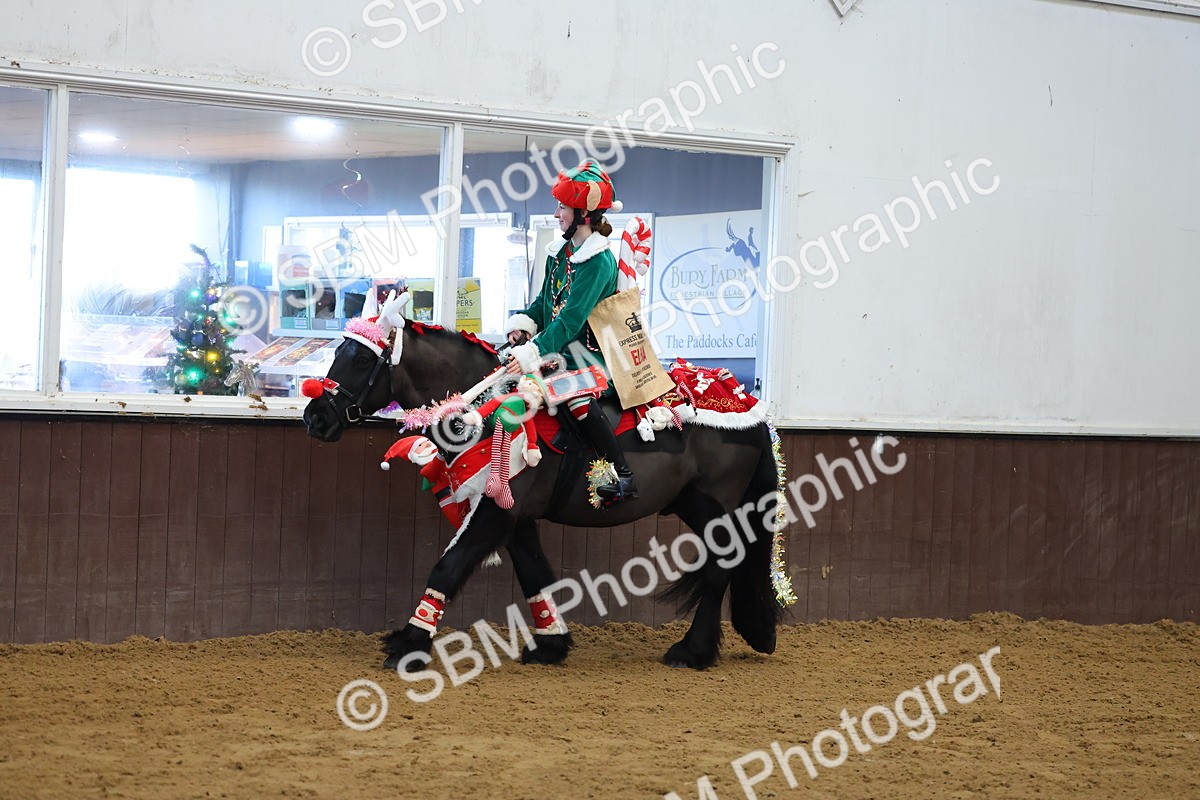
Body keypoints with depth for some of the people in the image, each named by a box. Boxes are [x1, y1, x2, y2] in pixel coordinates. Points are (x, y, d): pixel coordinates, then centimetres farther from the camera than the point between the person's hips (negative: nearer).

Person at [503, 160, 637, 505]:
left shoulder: (599, 262, -17)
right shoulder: (559, 252, 10)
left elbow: (571, 319, -25)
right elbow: (545, 300, 18)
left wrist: (533, 352, -33)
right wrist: (523, 323, -4)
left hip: (590, 351, -9)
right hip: (559, 346, 9)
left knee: (574, 391, -35)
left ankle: (623, 474, -31)